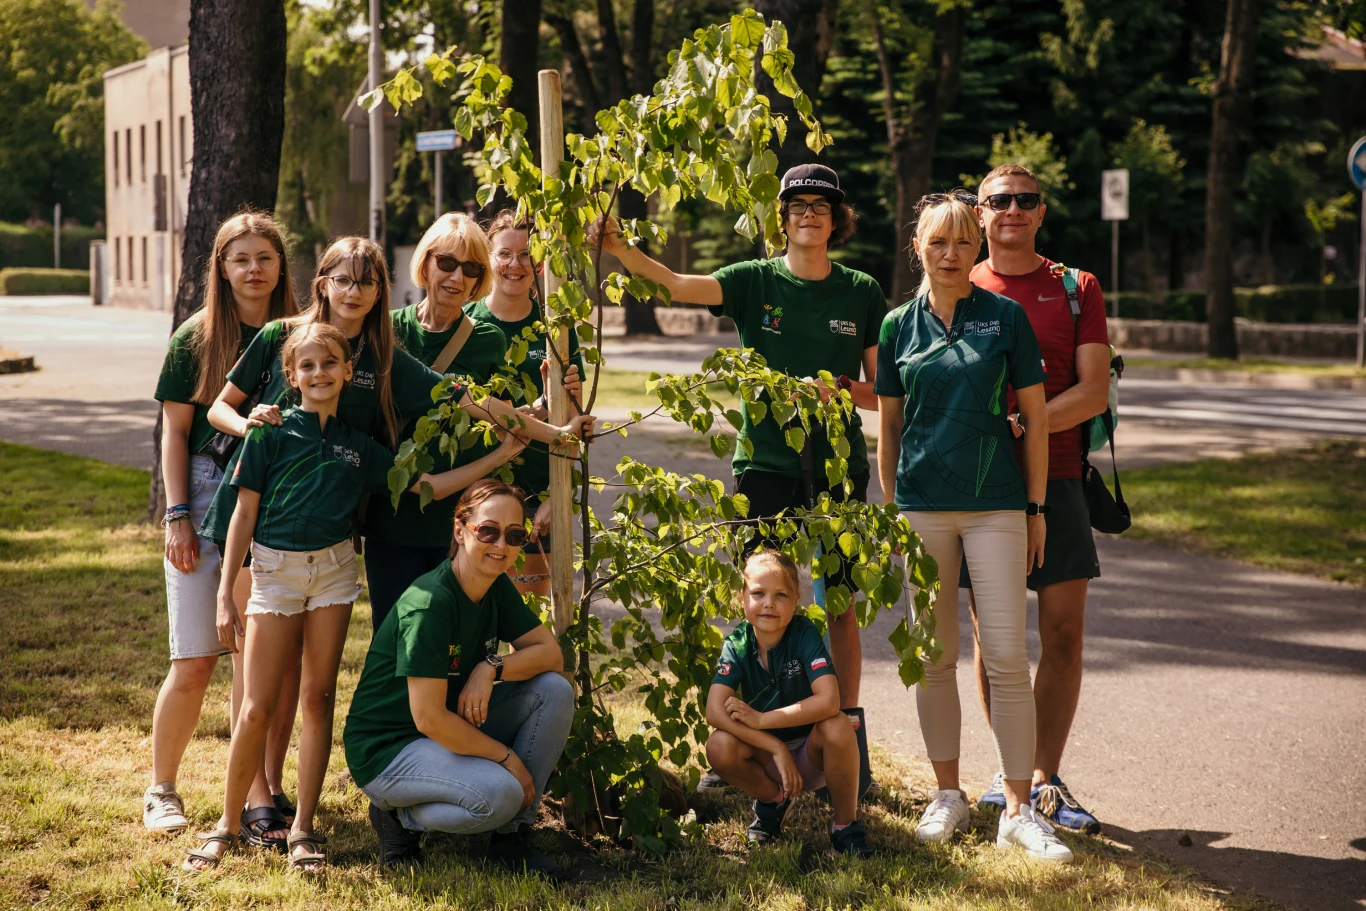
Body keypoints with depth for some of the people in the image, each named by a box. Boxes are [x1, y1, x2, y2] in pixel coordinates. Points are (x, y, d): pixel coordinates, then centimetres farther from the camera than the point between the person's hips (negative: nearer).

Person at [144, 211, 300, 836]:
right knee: (195, 662, -2)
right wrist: (177, 515, -6)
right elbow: (175, 432, 2)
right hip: (207, 504, -2)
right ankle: (161, 790, 13)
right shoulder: (196, 338, 2)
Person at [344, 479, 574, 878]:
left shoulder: (498, 589, 1)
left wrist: (492, 668, -20)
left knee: (554, 690, -8)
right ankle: (401, 817, -2)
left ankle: (512, 835, 0)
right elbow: (430, 719, -27)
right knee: (500, 792, -32)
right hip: (387, 748, -8)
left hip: (453, 730, 8)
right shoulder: (429, 604, -26)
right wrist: (509, 758, -19)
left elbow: (550, 652, -1)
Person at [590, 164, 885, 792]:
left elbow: (882, 392, 8)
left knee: (841, 605, 6)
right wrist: (617, 248, -30)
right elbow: (677, 285, -15)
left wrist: (839, 391, -13)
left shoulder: (863, 293, 6)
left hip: (839, 464, 1)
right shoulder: (756, 281, 2)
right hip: (765, 462, -1)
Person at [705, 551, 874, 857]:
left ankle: (845, 823, -10)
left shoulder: (805, 635, -19)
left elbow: (829, 700, -33)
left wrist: (761, 719, -32)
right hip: (766, 756, 2)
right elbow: (715, 711, -25)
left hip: (812, 753, -2)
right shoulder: (737, 644, -13)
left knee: (836, 726, -34)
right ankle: (773, 799, 5)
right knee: (719, 746, -27)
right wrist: (776, 749, -32)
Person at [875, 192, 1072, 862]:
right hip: (921, 505, 2)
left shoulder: (1005, 317, 1)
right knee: (934, 657, 7)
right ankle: (947, 794, 19)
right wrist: (890, 512, 9)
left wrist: (1036, 508, 1)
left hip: (996, 504, -2)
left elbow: (1035, 416, 4)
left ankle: (1019, 809, 3)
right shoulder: (899, 326, 6)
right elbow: (887, 427, 12)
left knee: (1007, 657, -5)